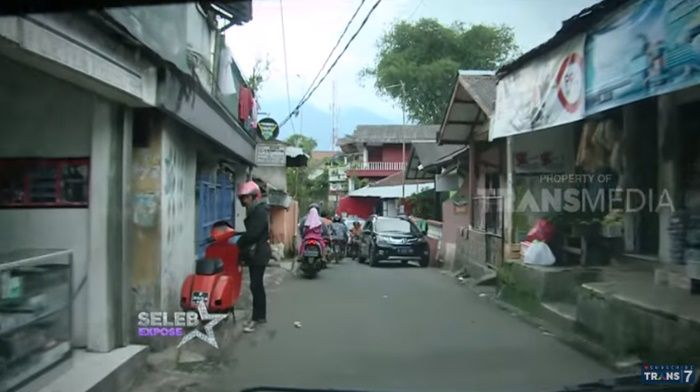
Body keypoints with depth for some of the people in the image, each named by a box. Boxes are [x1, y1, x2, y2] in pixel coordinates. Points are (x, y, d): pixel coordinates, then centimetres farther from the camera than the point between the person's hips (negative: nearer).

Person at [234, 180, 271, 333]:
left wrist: (239, 242, -13)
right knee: (257, 285, 15)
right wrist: (240, 238, 4)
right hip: (256, 253, 10)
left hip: (258, 253, -10)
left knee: (255, 286, -9)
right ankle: (262, 315, 24)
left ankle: (256, 318, -4)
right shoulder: (254, 210, 16)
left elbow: (253, 233, -22)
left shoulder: (260, 211, -15)